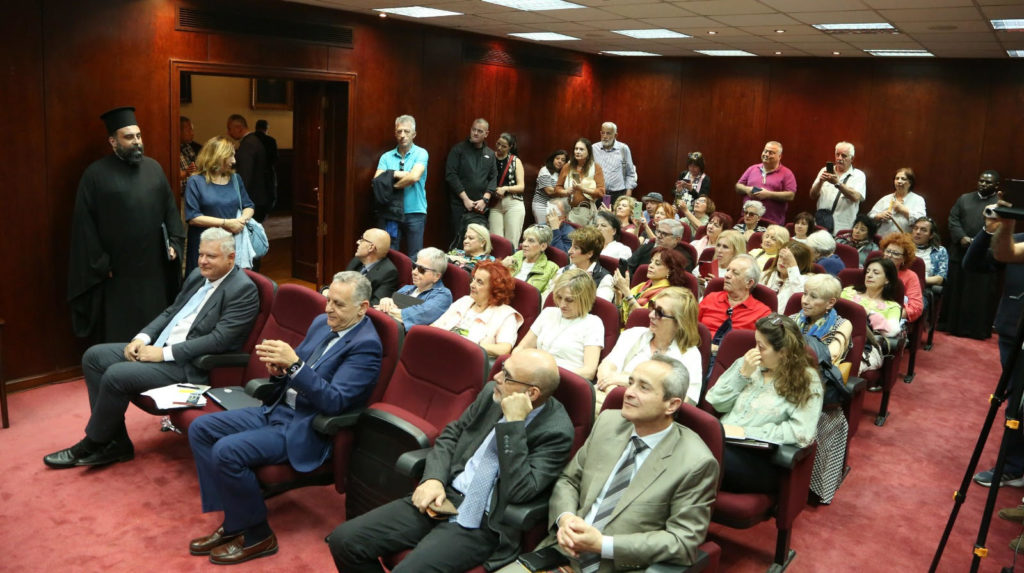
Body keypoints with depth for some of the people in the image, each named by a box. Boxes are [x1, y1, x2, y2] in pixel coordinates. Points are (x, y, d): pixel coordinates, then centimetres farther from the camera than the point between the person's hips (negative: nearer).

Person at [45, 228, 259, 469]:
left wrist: (164, 353, -21)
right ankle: (115, 443, 3)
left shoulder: (243, 290, -14)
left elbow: (219, 340, -21)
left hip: (189, 366, -10)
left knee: (117, 375, -22)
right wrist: (142, 338, 0)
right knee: (93, 356, 0)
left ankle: (91, 445, 3)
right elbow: (170, 312, 19)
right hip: (160, 348, 10)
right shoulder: (197, 276, 12)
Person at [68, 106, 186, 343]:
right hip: (116, 272, -4)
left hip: (154, 268, 4)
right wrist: (99, 264, -9)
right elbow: (85, 225, -6)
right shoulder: (95, 174, -6)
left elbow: (170, 209, 11)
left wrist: (174, 243, -1)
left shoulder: (154, 168, 8)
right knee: (119, 336, 4)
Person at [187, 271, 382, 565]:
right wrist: (278, 369, -10)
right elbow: (290, 378, 15)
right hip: (277, 409, 9)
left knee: (226, 452, -23)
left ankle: (257, 535, -2)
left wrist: (293, 363, -32)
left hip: (304, 429, -9)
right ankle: (233, 520, 7)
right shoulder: (322, 322, 8)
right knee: (200, 429, 1)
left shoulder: (366, 345, -18)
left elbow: (334, 401, -25)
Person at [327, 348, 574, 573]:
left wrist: (513, 422, -26)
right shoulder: (492, 393, 2)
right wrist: (434, 478, -5)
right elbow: (452, 434, 12)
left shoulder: (556, 431, -15)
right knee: (344, 540, -5)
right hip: (442, 498, 6)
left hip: (481, 524, -6)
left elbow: (520, 492, -24)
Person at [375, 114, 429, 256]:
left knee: (415, 257, -2)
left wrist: (393, 186, -5)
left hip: (414, 212, -3)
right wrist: (396, 174, -10)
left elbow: (414, 177, -15)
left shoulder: (421, 154, 1)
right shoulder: (386, 157, 10)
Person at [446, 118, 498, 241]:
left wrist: (485, 200, -3)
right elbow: (451, 175, -5)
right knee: (460, 238, -6)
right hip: (460, 204, -3)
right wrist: (465, 199, -9)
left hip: (481, 205, 3)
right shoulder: (458, 149, 2)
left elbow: (493, 178, 11)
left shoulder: (490, 154, 14)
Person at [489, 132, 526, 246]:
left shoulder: (515, 161, 7)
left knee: (511, 242, -6)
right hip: (494, 204, 0)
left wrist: (505, 188, -14)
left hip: (513, 203, 0)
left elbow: (521, 187, 2)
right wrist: (494, 190, -9)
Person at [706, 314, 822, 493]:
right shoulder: (747, 363, 16)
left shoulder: (806, 380, 1)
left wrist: (746, 432, -13)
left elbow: (803, 432, -11)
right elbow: (717, 403, 13)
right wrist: (743, 374, 0)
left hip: (761, 460, -4)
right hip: (722, 441, 5)